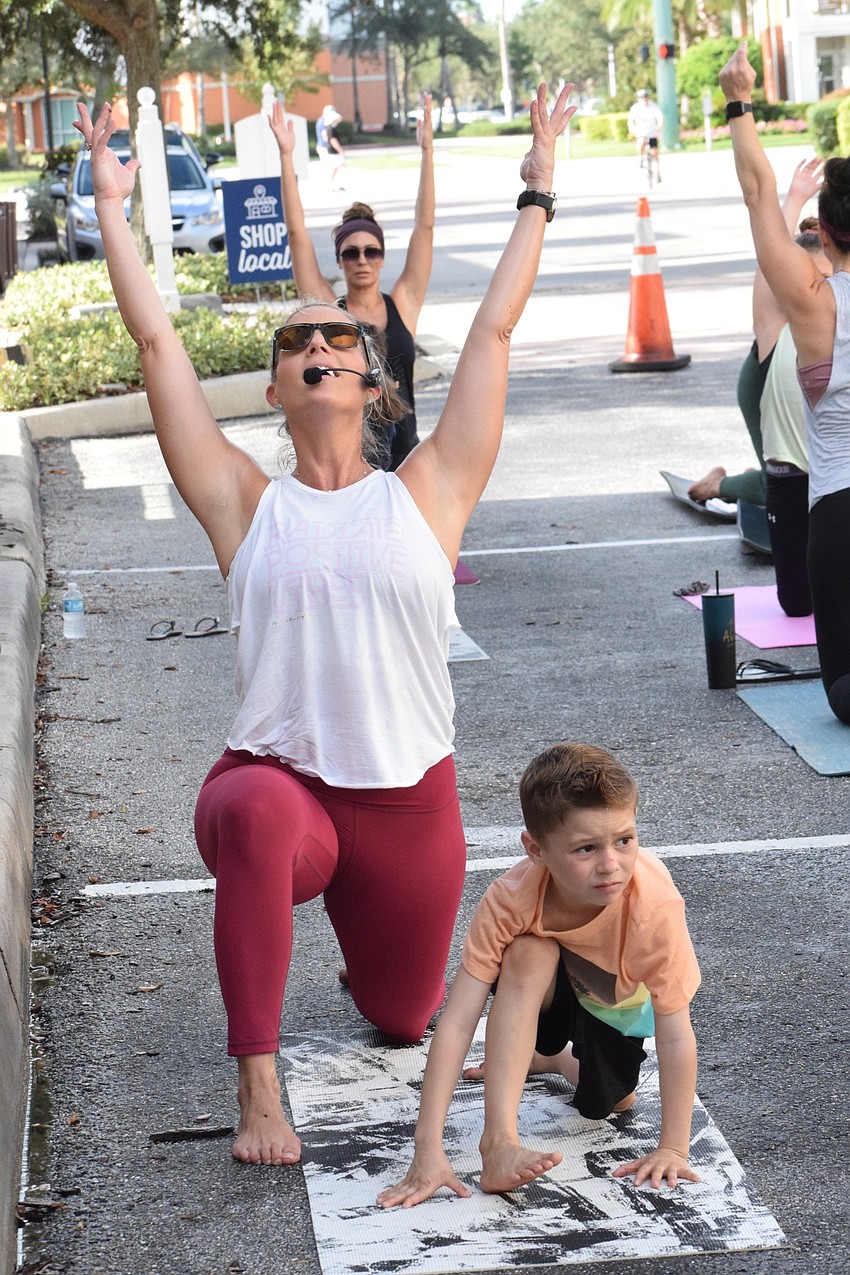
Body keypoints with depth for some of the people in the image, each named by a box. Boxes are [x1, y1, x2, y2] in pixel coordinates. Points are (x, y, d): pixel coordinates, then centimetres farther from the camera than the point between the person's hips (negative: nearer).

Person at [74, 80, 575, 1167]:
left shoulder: (427, 494, 0)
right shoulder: (245, 504, -1)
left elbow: (494, 331, 1)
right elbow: (157, 343, -2)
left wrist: (537, 196, 4)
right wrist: (110, 205, 0)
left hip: (410, 802, 2)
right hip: (277, 786, -2)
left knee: (403, 1016, 18)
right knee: (255, 809, -40)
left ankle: (362, 939, 57)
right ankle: (258, 1087, -30)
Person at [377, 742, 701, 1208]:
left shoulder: (655, 905, -40)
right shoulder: (510, 900, -37)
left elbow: (676, 1038, -33)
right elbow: (455, 1024, -39)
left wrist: (673, 1148, -35)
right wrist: (428, 1149, -44)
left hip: (620, 999, 1)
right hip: (548, 989, -1)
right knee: (528, 953, -33)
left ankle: (560, 1058, 30)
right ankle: (499, 1142, -34)